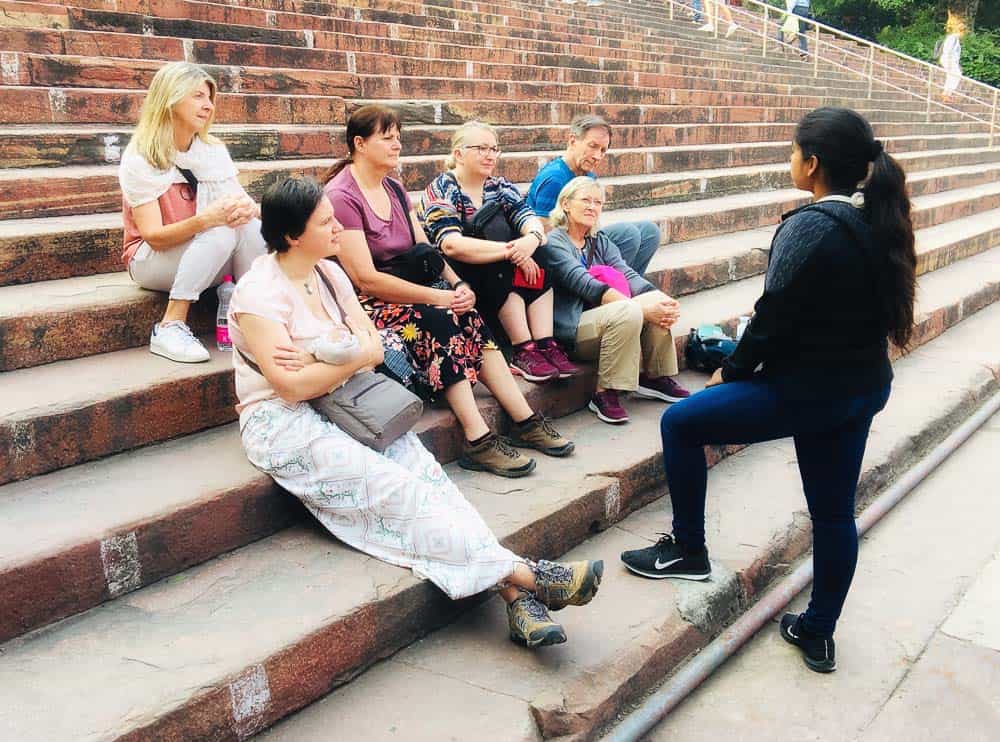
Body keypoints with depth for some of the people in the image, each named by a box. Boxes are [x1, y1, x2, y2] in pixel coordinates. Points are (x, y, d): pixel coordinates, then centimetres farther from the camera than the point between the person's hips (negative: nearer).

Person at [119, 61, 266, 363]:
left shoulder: (214, 150, 3)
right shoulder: (140, 159, -13)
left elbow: (244, 200, -4)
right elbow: (154, 236, -20)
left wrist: (247, 208, -31)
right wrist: (206, 219, -38)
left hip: (213, 260, 4)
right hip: (152, 260, -4)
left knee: (250, 226, -27)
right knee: (220, 234, -34)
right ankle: (169, 328, -30)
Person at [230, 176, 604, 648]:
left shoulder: (329, 274, 10)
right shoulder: (259, 291, -12)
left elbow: (374, 347, 3)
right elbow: (291, 386, -21)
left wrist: (317, 361, -15)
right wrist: (355, 355, -12)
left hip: (342, 407, 7)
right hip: (282, 426, -6)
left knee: (423, 469, -19)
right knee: (395, 490, -24)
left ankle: (516, 597, -29)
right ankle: (527, 575, -28)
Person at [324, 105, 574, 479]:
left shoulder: (395, 189, 13)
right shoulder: (341, 196, -13)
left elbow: (427, 251, 8)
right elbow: (366, 279, -20)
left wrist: (458, 286, -12)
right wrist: (440, 297, -21)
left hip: (401, 292, 7)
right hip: (363, 307, -7)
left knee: (469, 318, -19)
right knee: (439, 320, -31)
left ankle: (525, 421, -19)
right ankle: (478, 440, -33)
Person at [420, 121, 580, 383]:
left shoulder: (500, 187, 11)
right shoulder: (441, 190, -9)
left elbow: (531, 220, -7)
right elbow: (452, 245, -26)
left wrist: (533, 238, -31)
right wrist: (511, 250, -32)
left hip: (498, 280, 6)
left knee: (536, 254, -16)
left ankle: (546, 344, -25)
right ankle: (523, 351, -33)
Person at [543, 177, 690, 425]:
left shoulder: (599, 241, 17)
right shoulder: (554, 242, -7)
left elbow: (628, 275, 2)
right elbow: (583, 284, -20)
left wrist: (662, 299, -19)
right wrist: (640, 308, -28)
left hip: (603, 320, 7)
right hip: (569, 330, -7)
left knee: (659, 303, -15)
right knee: (627, 312, -32)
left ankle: (656, 378, 0)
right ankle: (605, 394, -21)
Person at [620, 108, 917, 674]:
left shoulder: (809, 228, -21)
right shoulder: (878, 221, 4)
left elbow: (774, 318, -19)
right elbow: (855, 309, 11)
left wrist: (730, 373, -2)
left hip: (808, 388, -8)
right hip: (864, 386, 9)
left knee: (681, 424, 7)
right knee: (835, 510, 17)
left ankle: (689, 551, 18)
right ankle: (819, 633, 31)